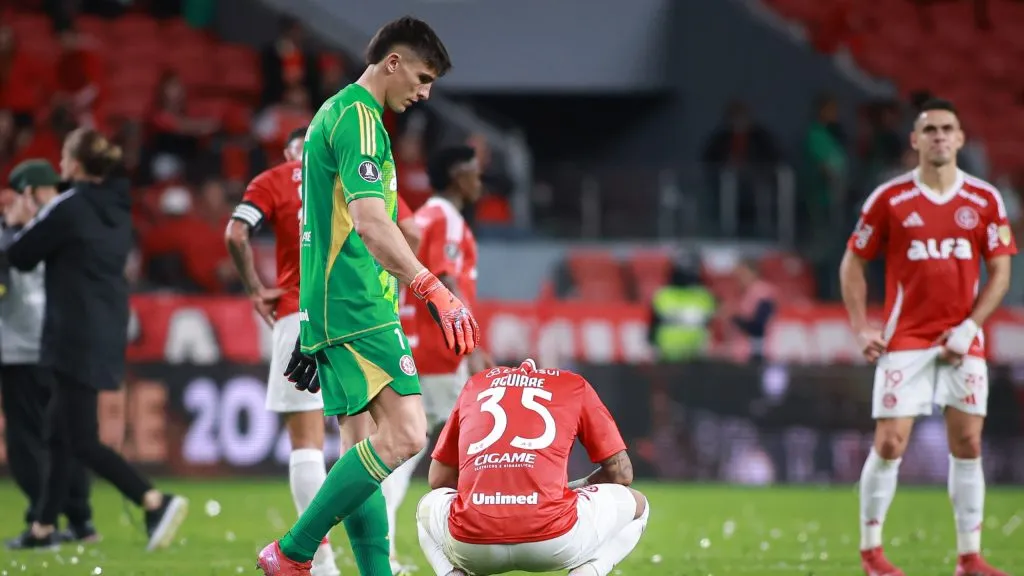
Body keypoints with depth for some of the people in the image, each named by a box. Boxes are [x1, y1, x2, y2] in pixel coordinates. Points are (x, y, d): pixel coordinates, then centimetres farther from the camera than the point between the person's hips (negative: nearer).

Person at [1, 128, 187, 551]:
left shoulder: (69, 207, -14)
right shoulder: (116, 209, 10)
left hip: (77, 337, -9)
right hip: (108, 335, 9)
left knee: (82, 441, -8)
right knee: (60, 427, 17)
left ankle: (155, 502, -21)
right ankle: (44, 527, 21)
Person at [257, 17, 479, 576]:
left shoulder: (334, 113, 22)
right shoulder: (359, 117, -11)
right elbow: (370, 223, -23)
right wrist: (433, 289, -28)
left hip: (329, 308, 11)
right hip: (358, 306, -11)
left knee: (364, 448, 8)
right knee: (404, 432, -17)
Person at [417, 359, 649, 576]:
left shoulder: (476, 384, 25)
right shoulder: (575, 385, 19)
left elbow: (437, 479, 28)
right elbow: (621, 473, 19)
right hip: (552, 540, -2)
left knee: (427, 508, 38)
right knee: (636, 505, 26)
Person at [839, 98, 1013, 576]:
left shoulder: (985, 201, 3)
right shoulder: (889, 199, 0)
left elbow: (1000, 272, 4)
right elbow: (852, 264, 6)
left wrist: (969, 326, -8)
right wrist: (861, 329, -4)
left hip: (963, 342, 2)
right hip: (904, 340, -2)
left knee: (968, 444, -1)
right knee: (889, 444, -7)